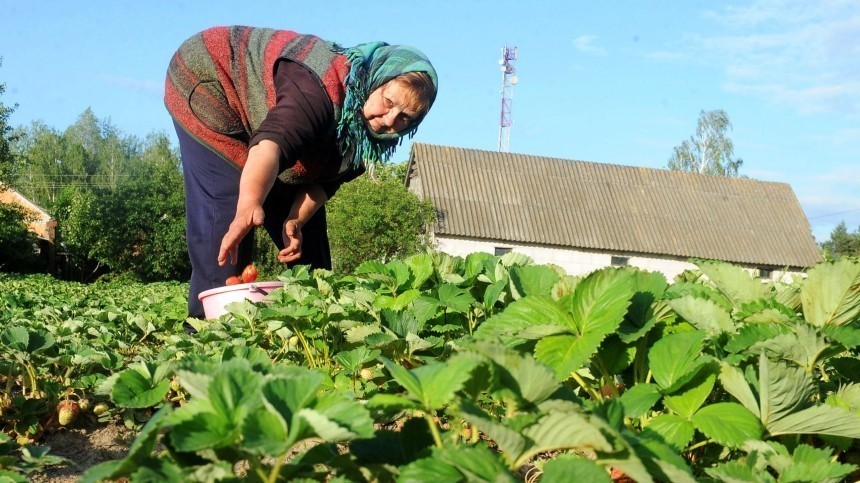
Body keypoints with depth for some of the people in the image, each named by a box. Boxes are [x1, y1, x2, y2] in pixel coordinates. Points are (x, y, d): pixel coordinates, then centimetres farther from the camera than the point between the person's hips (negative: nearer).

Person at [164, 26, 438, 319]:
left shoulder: (373, 133, -13)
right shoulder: (324, 87, -39)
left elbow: (326, 179, -11)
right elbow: (272, 141, -54)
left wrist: (295, 221, -29)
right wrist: (249, 208, -70)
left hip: (263, 114, 8)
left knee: (310, 231, 4)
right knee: (224, 219, -25)